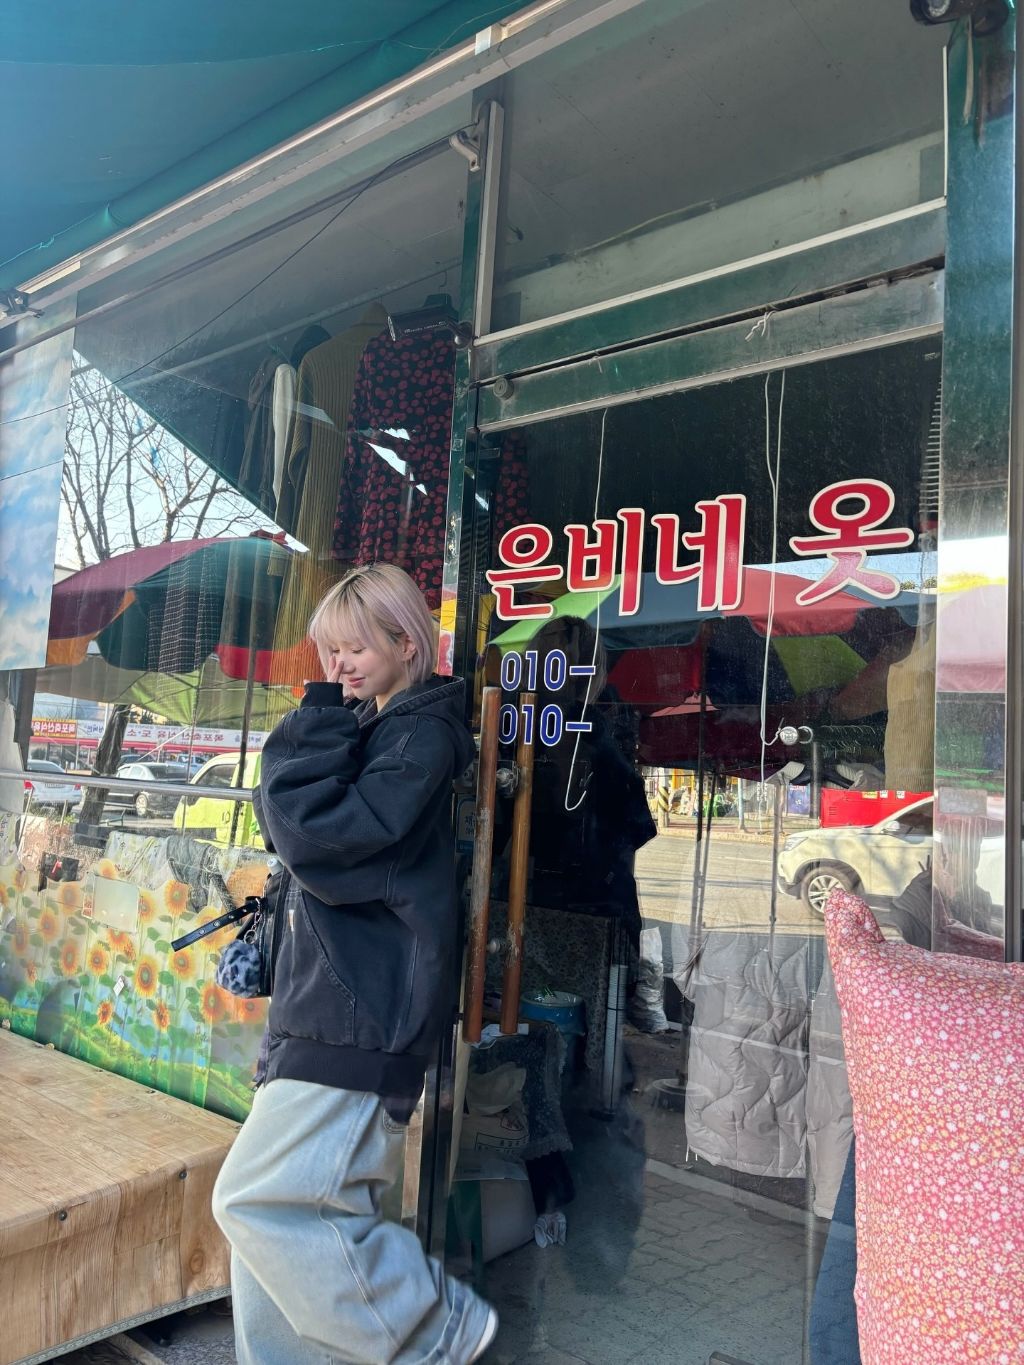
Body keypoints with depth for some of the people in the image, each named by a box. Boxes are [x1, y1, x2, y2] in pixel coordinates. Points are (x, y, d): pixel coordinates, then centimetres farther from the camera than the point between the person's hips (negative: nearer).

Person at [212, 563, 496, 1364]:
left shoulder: (422, 735, -11)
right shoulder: (369, 729, 17)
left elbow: (317, 832, -19)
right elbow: (281, 823, 16)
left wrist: (323, 726, -11)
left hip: (364, 1017, -9)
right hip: (328, 1003, 9)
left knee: (259, 1200, -9)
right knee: (276, 1207, 12)